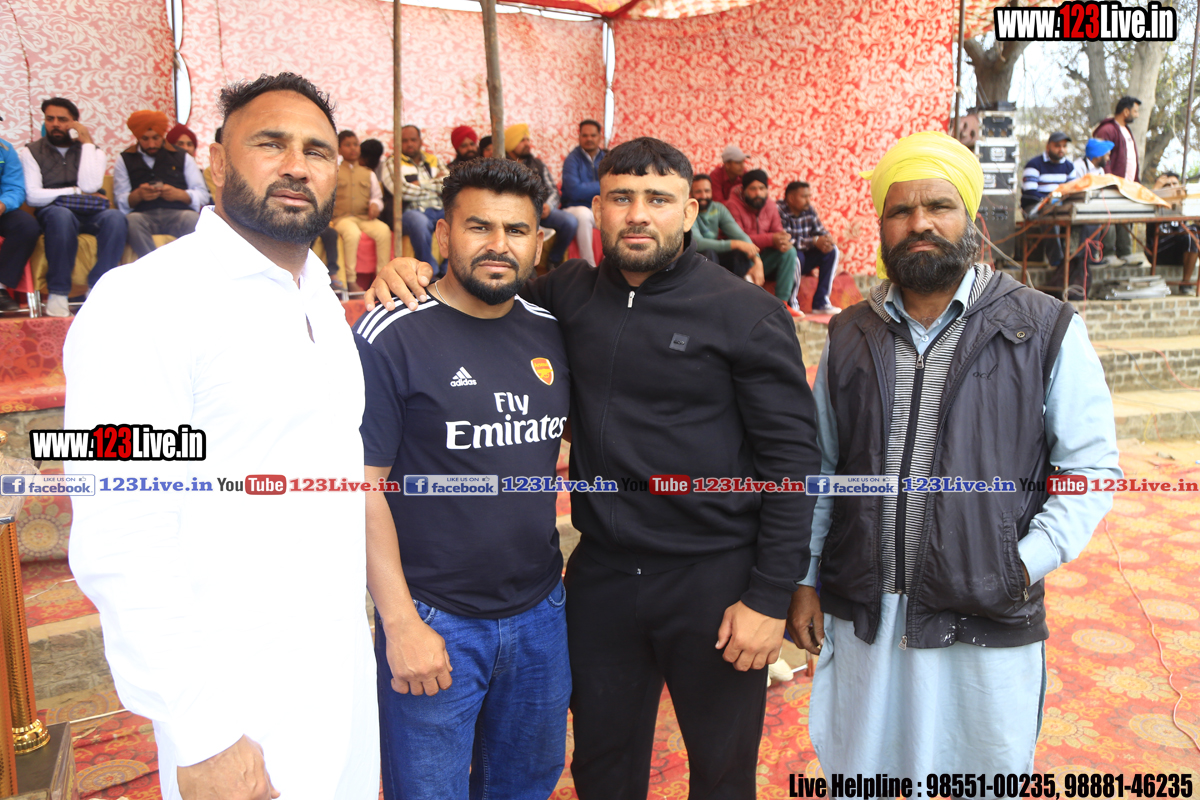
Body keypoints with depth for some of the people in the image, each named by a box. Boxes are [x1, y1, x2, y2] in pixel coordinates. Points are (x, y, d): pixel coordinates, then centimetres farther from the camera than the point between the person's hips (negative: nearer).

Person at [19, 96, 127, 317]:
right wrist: (75, 192, -4)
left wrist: (87, 142, -1)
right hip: (52, 213, -1)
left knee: (116, 217, -34)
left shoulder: (92, 150, 15)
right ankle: (57, 294, -31)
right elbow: (33, 196, -3)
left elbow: (89, 186, -8)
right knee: (61, 215, -39)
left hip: (90, 215, 1)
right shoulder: (31, 151, 12)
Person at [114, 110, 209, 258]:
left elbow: (202, 195, 12)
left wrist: (179, 194, -9)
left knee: (192, 218, -36)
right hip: (143, 214, 0)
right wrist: (137, 195, -11)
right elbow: (120, 201, 11)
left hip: (177, 213, 0)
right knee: (132, 220, -36)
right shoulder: (125, 160, 22)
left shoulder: (182, 157, 22)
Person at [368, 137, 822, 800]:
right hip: (600, 572, 4)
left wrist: (770, 596, -12)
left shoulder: (747, 315, -10)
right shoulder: (569, 293, 1)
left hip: (713, 578, -3)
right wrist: (410, 274, -4)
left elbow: (792, 458, -9)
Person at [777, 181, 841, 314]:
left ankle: (820, 302, -11)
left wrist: (827, 240, -22)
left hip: (803, 261, 8)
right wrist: (814, 242, -29)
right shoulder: (778, 210, -19)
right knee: (796, 254, -36)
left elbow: (821, 232, 4)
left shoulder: (809, 210, 5)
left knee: (832, 250, -8)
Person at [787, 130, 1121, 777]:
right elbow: (818, 466, 8)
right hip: (860, 617, 3)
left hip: (987, 626, -2)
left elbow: (1091, 467, -2)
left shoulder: (1047, 332, -5)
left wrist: (1025, 564, -14)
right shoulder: (848, 336, 5)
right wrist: (803, 579, 5)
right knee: (857, 773, 19)